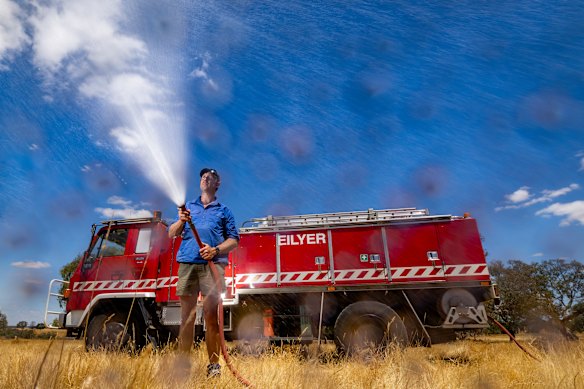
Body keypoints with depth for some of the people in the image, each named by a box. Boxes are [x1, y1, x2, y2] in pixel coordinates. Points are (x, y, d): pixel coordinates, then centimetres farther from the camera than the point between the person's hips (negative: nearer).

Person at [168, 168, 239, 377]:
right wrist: (181, 221, -5)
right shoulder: (188, 207, 21)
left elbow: (234, 239, 7)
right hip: (187, 264, 2)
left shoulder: (223, 211, 14)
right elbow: (171, 234, 15)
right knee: (187, 316, 4)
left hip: (212, 265, -2)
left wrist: (216, 250, -10)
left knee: (212, 317, -2)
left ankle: (213, 364, 6)